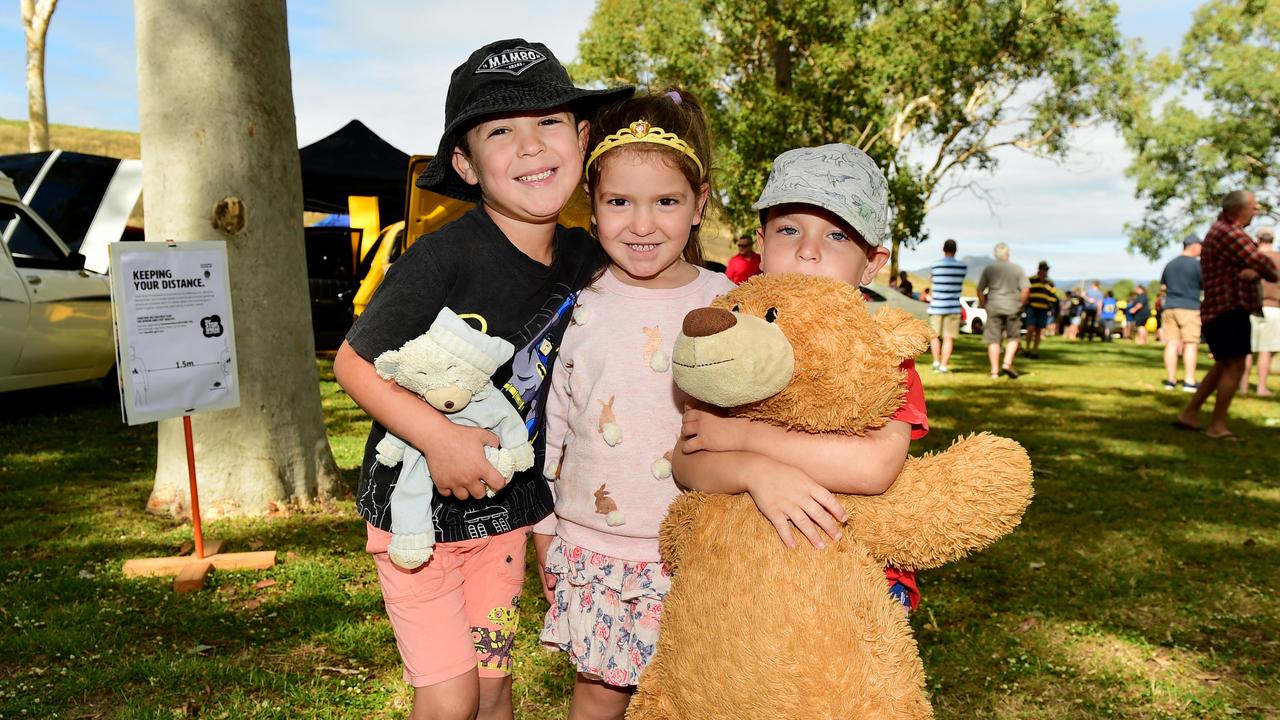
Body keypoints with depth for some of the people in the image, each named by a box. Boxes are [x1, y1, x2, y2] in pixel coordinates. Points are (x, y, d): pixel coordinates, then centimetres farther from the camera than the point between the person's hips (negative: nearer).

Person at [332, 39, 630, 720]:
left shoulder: (581, 256, -6)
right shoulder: (443, 256, -24)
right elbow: (352, 362, -16)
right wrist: (437, 436, -28)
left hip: (506, 507, 5)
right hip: (415, 505, -5)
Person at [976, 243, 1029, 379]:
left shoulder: (988, 269, 0)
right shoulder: (1017, 269, -1)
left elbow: (980, 290, 0)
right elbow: (1026, 289, -6)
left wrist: (984, 305, 9)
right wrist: (1020, 304, 5)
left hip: (993, 307, 0)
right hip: (1012, 308, 0)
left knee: (993, 339, 4)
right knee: (1013, 338, 14)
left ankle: (995, 371, 4)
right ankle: (1007, 363, -2)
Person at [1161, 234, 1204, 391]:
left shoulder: (1170, 264, 12)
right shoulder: (1196, 264, -7)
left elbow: (1162, 288, 18)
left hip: (1169, 307, 5)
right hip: (1190, 308, -5)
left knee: (1172, 344, 4)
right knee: (1190, 345, -4)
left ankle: (1170, 380, 4)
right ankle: (1189, 382, -8)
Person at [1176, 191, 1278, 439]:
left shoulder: (1218, 230, 17)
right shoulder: (1230, 233, -16)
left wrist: (1252, 272, -10)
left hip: (1217, 310, 11)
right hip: (1230, 309, -11)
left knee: (1224, 366, 18)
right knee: (1235, 367, -5)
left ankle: (1189, 414, 20)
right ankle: (1217, 426, -2)